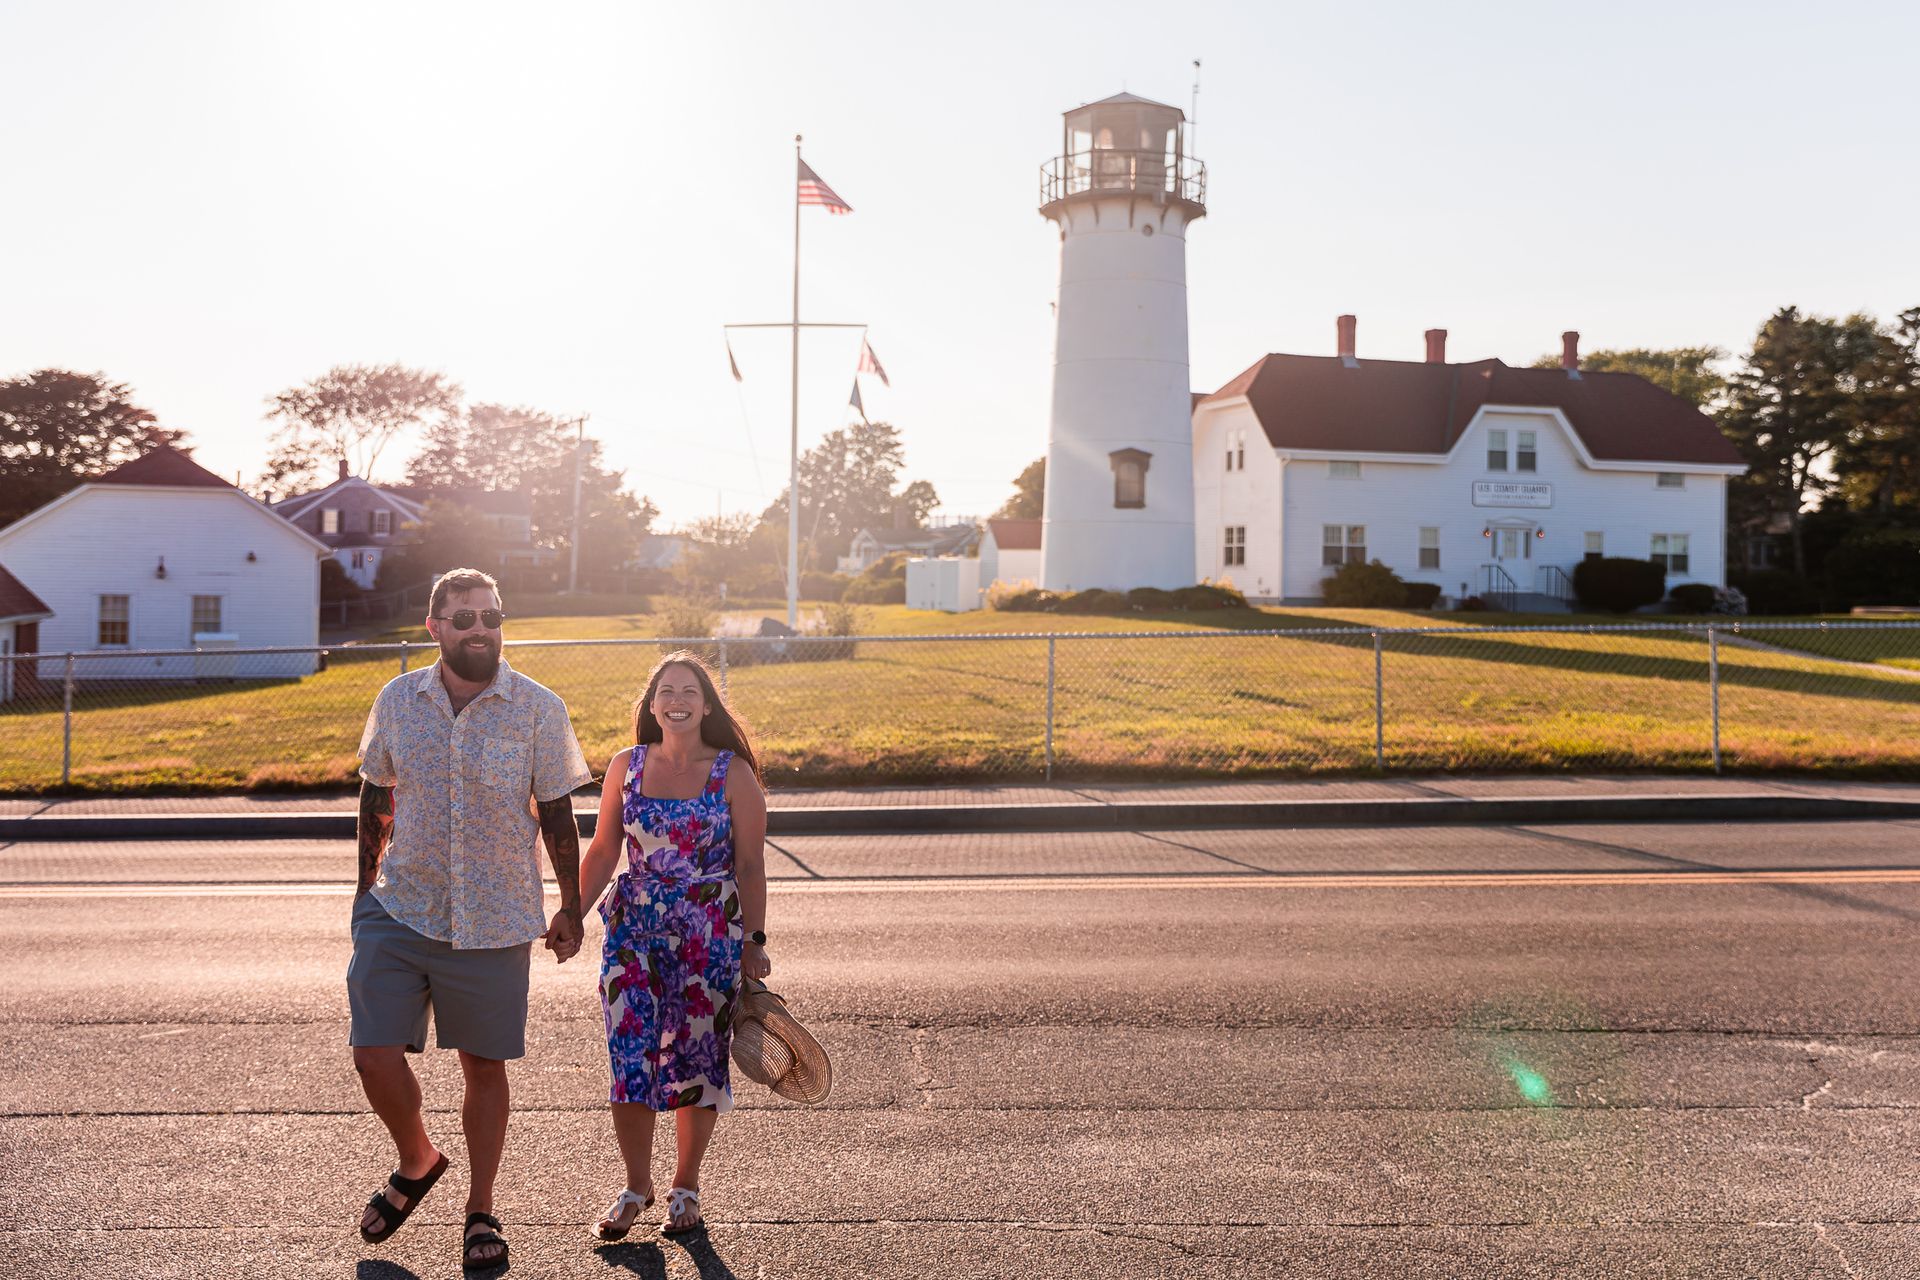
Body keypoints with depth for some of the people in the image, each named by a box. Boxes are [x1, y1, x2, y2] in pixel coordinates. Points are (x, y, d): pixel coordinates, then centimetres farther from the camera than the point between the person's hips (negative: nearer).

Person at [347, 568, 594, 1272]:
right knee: (375, 1055, -3)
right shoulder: (396, 700, 1)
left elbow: (557, 816, 1)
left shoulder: (539, 709, -6)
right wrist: (366, 886, 16)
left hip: (494, 922, -2)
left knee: (484, 1066, 7)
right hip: (399, 912, 2)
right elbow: (376, 798, 14)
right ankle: (418, 1161, 28)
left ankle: (480, 1210, 27)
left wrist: (570, 908, 3)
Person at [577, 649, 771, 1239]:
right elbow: (602, 852, 10)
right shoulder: (626, 767, 3)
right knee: (629, 1059, -1)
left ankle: (686, 1186, 26)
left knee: (696, 1060, 6)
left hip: (709, 937, -2)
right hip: (633, 931, 2)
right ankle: (637, 1186, 20)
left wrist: (754, 941, -4)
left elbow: (750, 864, -2)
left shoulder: (733, 773, -5)